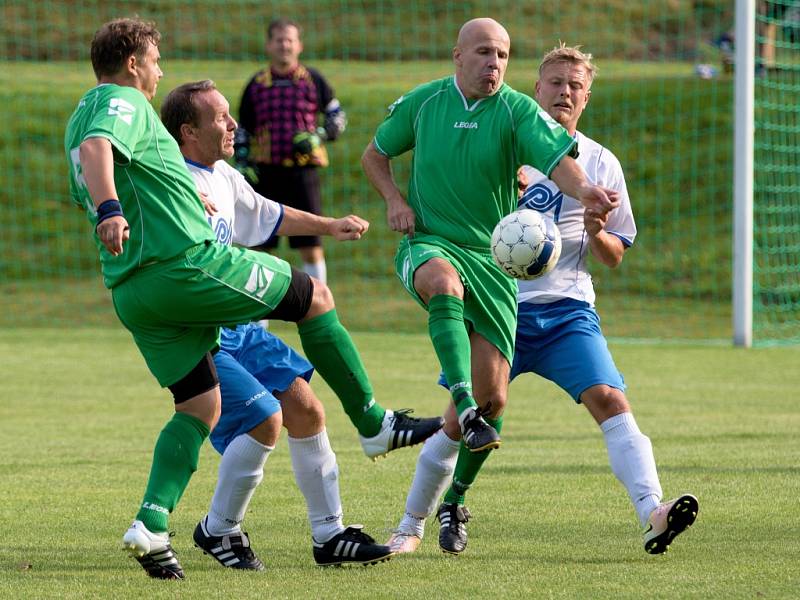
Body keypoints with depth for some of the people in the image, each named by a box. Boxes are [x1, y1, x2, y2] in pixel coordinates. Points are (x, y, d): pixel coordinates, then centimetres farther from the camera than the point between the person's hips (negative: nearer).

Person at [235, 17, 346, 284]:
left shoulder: (312, 80, 5)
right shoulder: (257, 84, 8)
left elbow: (337, 117, 11)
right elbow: (242, 131, 14)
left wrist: (317, 137, -6)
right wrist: (243, 166, 3)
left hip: (303, 170, -1)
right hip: (265, 172, 1)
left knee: (312, 248, -2)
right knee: (260, 247, 2)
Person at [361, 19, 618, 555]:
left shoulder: (518, 111, -5)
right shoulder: (422, 103, 2)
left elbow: (557, 159, -22)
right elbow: (375, 154, 18)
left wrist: (584, 192, -44)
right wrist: (395, 199, -2)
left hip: (492, 257, 1)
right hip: (429, 243, -1)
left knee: (492, 398, -1)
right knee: (445, 283, -41)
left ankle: (453, 502, 21)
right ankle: (466, 410, -50)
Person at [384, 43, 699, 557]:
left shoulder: (601, 163, 9)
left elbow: (616, 256, 12)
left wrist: (597, 234, -11)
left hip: (568, 311, 1)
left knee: (610, 400, -20)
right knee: (461, 417, -3)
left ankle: (654, 514, -32)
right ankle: (412, 526, 16)